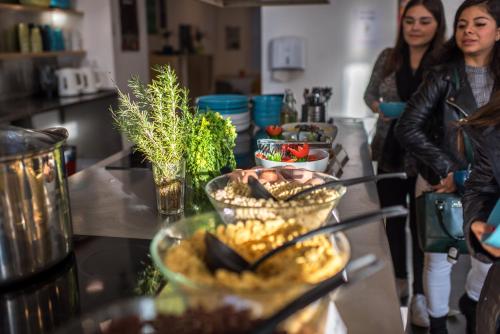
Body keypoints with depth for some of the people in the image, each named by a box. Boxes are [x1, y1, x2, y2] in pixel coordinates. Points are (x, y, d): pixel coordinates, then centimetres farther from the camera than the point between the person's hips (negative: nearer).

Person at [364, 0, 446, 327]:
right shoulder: (388, 57, 3)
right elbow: (369, 93, 12)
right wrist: (378, 107, -8)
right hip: (390, 153, 4)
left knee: (421, 224, 5)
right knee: (393, 219, 15)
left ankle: (420, 294, 20)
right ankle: (400, 279, 36)